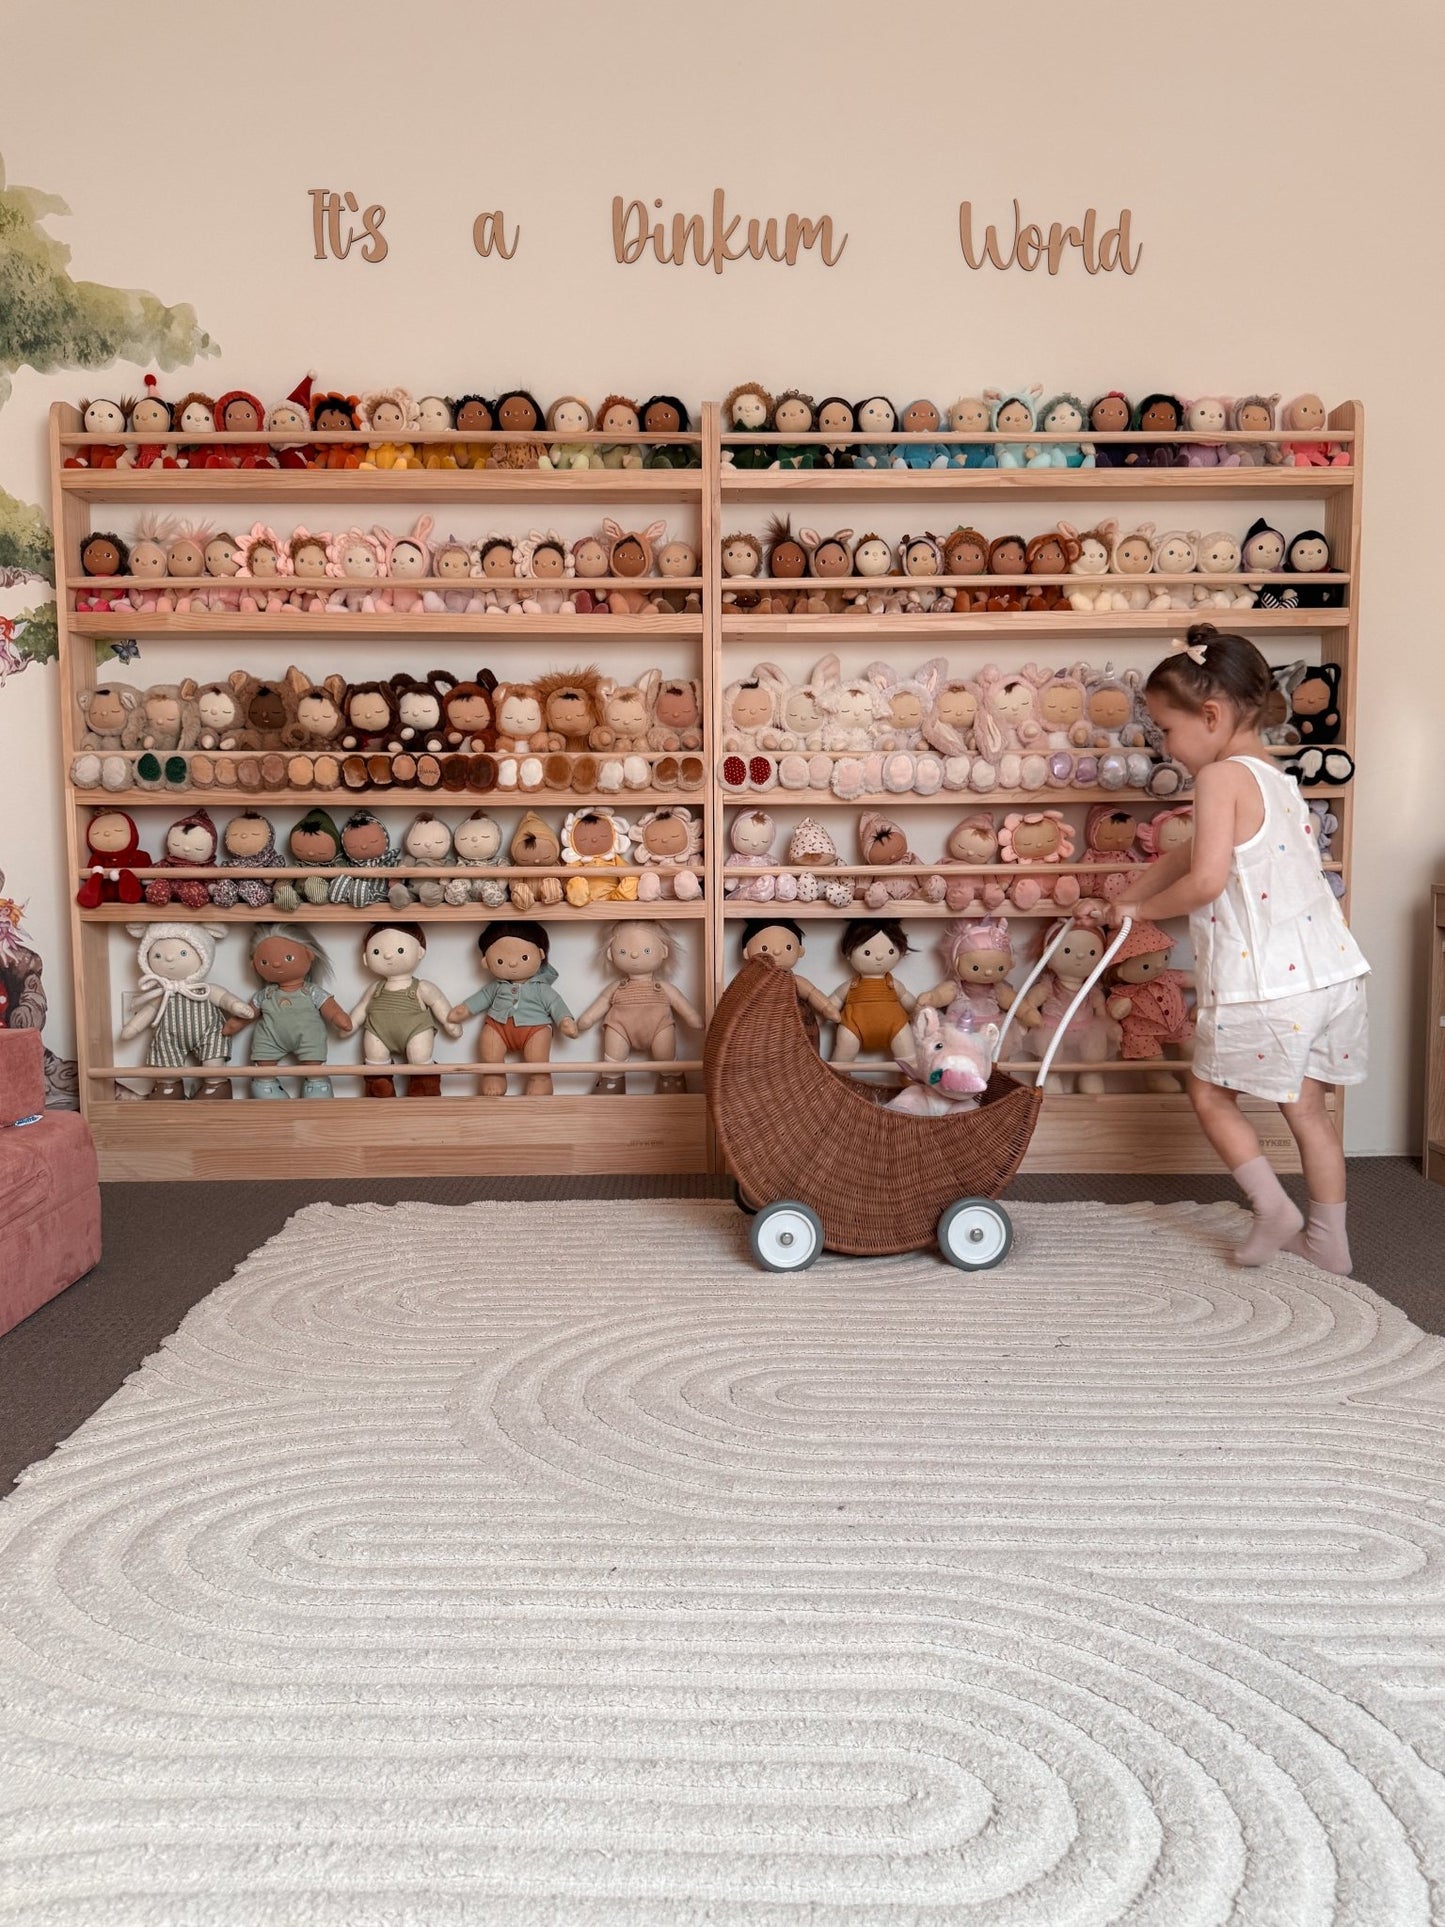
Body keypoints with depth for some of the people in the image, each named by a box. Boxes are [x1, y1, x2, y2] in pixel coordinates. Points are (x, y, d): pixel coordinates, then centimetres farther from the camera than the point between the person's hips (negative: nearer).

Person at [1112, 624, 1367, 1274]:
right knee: (1305, 1105, 17)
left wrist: (1144, 906, -4)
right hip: (1330, 970, 9)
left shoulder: (1222, 777, -12)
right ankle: (1328, 1241, 24)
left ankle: (1273, 1209, 5)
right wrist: (1126, 897, 23)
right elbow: (1190, 854, 22)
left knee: (1211, 1095, 11)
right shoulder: (1277, 777, 17)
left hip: (1263, 983, -8)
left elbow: (1205, 880, -21)